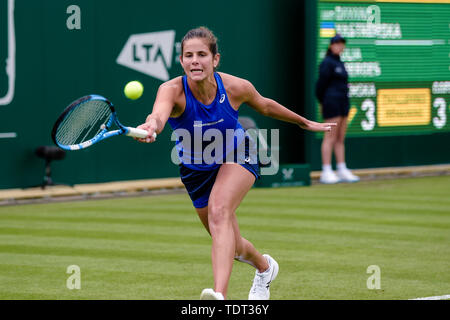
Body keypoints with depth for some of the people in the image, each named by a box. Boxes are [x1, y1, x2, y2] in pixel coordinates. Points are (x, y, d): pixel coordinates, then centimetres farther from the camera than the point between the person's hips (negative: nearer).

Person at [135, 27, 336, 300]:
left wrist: (304, 123, 14)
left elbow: (265, 106, 0)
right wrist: (150, 127, -76)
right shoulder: (172, 90, -28)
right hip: (196, 169, 2)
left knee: (219, 212, -33)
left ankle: (220, 294, -46)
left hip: (237, 157, -2)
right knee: (233, 248, 14)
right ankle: (265, 267, 50)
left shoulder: (236, 87, -22)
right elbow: (158, 115, -51)